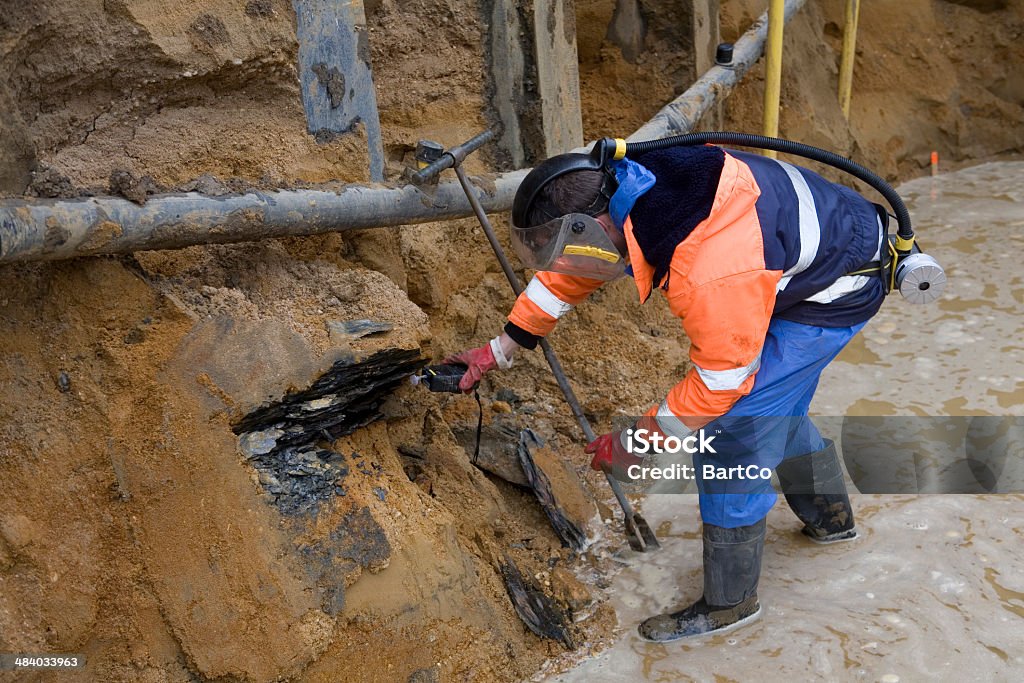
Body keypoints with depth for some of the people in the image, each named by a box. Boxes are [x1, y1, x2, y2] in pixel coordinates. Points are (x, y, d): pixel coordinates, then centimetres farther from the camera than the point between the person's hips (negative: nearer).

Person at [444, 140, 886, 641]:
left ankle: (729, 601, 7)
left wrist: (633, 442, -14)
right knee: (778, 408, 23)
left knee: (731, 429, -10)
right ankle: (831, 518, 48)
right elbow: (564, 276, 1)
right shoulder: (623, 185, -14)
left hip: (837, 293, -9)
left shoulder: (710, 273, -41)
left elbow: (718, 382, -27)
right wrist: (498, 351, 6)